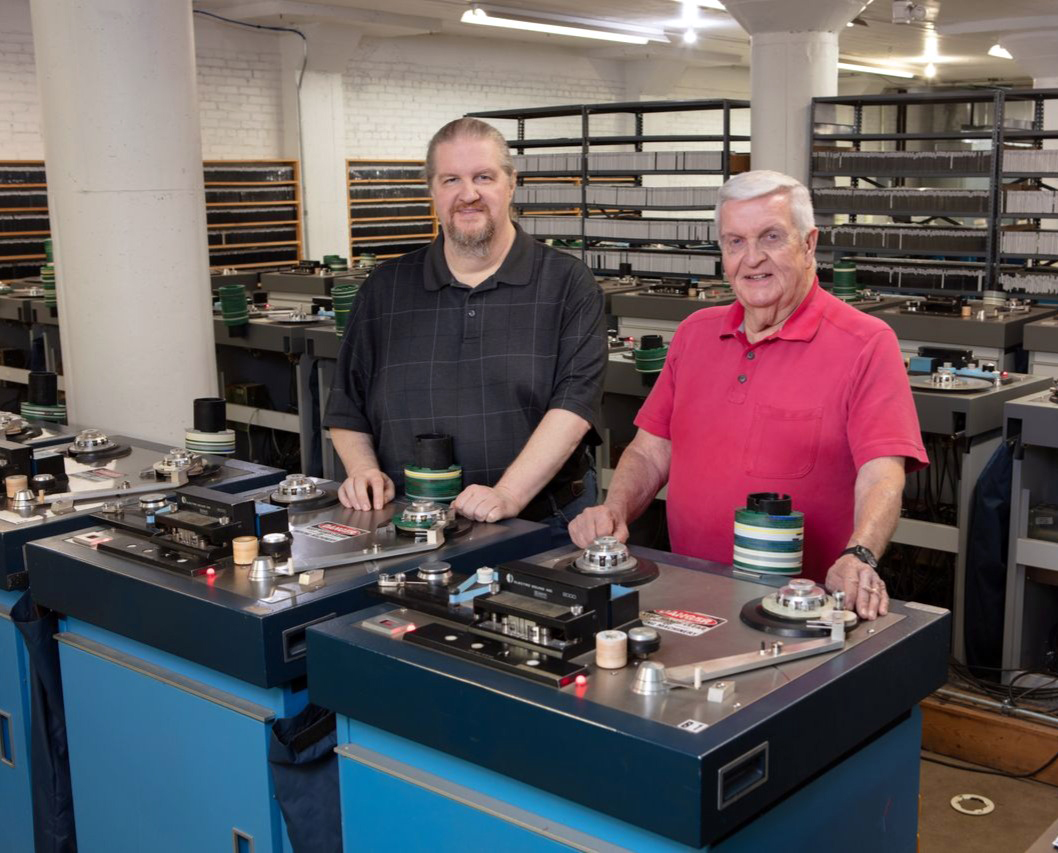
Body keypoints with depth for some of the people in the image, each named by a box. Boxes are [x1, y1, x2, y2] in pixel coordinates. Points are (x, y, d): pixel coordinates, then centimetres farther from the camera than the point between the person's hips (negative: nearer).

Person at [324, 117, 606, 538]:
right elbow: (347, 408, 19)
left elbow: (574, 402, -9)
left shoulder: (568, 285, 2)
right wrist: (363, 470, 1)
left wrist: (509, 495, -20)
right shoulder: (384, 290, 13)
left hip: (542, 521, -2)